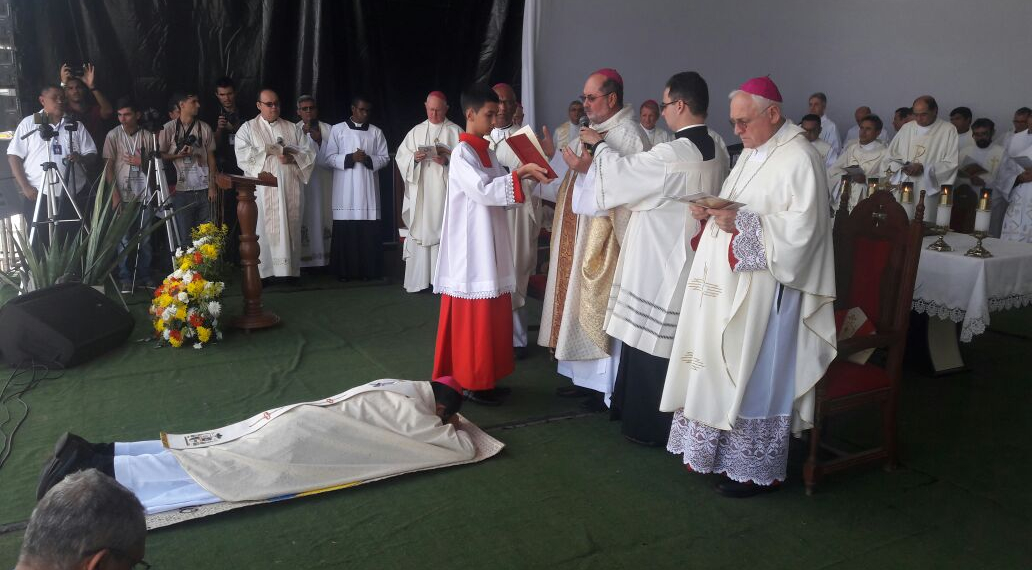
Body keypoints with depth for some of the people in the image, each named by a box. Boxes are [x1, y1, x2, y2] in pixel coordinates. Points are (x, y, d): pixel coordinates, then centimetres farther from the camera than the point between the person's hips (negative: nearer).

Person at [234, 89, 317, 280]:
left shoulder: (292, 128, 16)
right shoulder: (247, 128, 9)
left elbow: (310, 152, 7)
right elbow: (243, 155, -6)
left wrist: (292, 158, -10)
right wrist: (268, 150, -13)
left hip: (290, 188, 2)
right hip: (262, 190, -2)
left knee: (290, 227, 1)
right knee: (263, 228, -5)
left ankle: (290, 269, 5)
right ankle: (263, 271, -2)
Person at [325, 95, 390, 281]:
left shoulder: (376, 132, 10)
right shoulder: (337, 130, 6)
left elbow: (385, 158, 8)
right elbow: (329, 158, 2)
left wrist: (368, 159, -11)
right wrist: (350, 158, -13)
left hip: (368, 188, 1)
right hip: (345, 189, -1)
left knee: (368, 231, -2)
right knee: (345, 230, -2)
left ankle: (367, 269, 5)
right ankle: (344, 270, 5)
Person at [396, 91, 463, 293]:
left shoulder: (455, 132, 5)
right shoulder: (416, 131, 14)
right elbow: (401, 157, 9)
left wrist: (447, 161, -19)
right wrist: (414, 158, -11)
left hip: (444, 192, -2)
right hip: (420, 193, 3)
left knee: (443, 232, -6)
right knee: (419, 233, 0)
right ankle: (418, 280, 5)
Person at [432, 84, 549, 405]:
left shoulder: (487, 151, 15)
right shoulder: (462, 152, -12)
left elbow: (497, 190, 14)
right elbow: (483, 190, -25)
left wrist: (523, 175, -2)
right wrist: (520, 174, -28)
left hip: (489, 246, 9)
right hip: (471, 247, -9)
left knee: (489, 314, 13)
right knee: (473, 317, -2)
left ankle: (484, 378, 23)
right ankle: (471, 382, 8)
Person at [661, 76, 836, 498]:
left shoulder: (799, 160, -14)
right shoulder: (752, 153, 15)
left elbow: (802, 229, -21)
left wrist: (741, 222, -26)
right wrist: (711, 213, 2)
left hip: (761, 292, -9)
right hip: (728, 286, 9)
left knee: (753, 375, 0)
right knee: (721, 368, 14)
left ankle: (756, 469, 15)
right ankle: (718, 447, 28)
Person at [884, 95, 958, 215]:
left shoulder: (949, 131, 2)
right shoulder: (906, 128, 13)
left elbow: (952, 164, -4)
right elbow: (890, 160, 13)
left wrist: (925, 169, -15)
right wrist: (902, 168, -7)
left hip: (929, 192, -3)